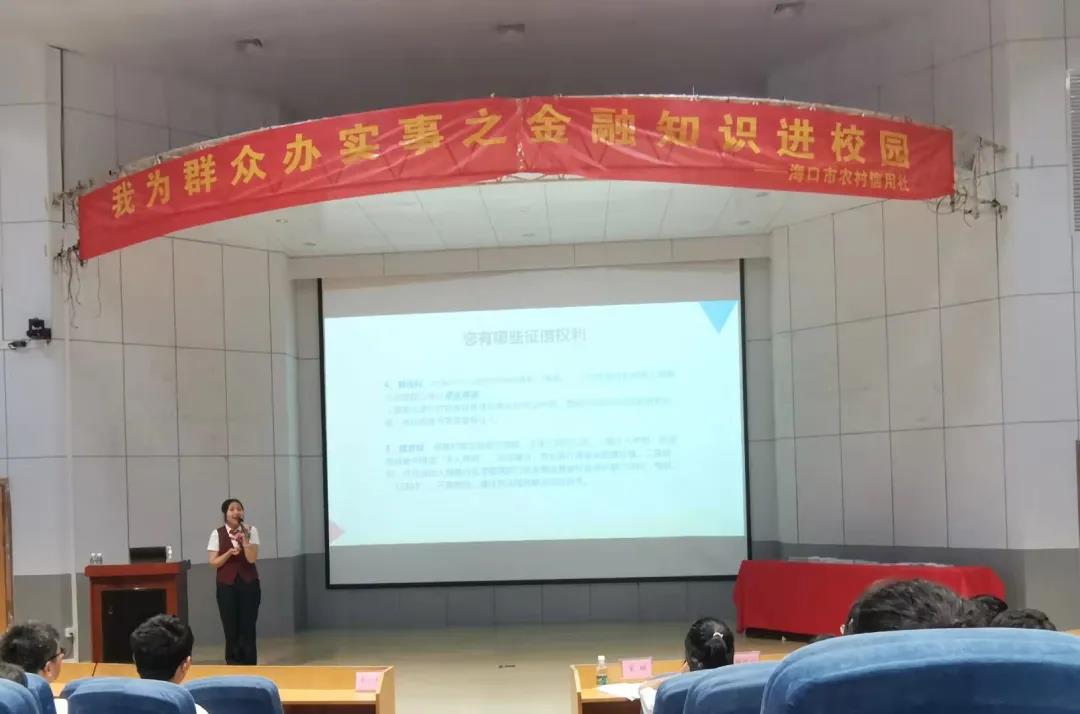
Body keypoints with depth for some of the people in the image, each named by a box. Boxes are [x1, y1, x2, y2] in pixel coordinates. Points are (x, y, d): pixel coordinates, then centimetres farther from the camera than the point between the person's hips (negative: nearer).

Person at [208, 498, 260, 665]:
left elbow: (252, 558, -10)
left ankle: (249, 665, 9)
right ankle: (233, 664, 12)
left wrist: (244, 538, -20)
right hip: (227, 585, 0)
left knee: (248, 627, 1)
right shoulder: (217, 534, -1)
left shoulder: (251, 531, -1)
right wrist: (230, 553, -17)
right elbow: (213, 563, -4)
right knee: (231, 628, 2)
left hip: (249, 584, 0)